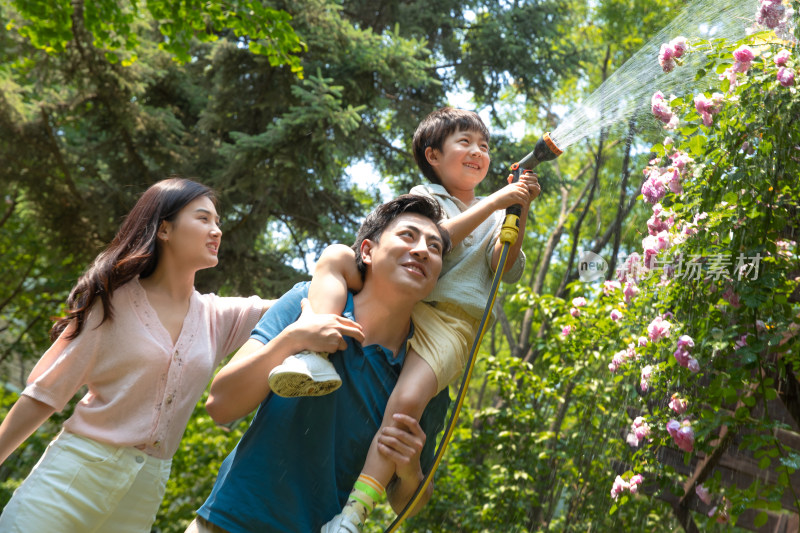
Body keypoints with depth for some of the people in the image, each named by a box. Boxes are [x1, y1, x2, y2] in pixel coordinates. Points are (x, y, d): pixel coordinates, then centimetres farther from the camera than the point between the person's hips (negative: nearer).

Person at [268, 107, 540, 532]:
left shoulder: (497, 217, 23)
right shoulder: (423, 195, 18)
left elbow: (507, 270, 7)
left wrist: (518, 214, -5)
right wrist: (494, 202, -9)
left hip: (449, 324, -1)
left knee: (407, 402, -29)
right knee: (335, 256, -21)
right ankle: (314, 357, -44)